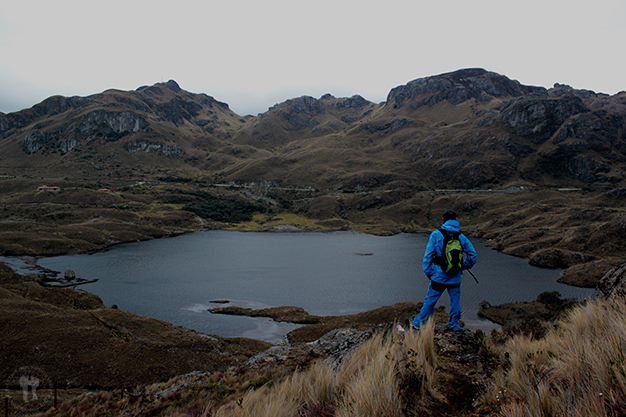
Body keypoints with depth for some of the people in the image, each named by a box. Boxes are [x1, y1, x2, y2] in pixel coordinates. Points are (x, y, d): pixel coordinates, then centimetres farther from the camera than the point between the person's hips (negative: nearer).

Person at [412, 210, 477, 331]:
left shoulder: (436, 235, -8)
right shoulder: (461, 237, 0)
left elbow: (428, 255, -9)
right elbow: (473, 255, 3)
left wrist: (428, 272, -2)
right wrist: (463, 266, 16)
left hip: (439, 276, -1)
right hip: (455, 277, 2)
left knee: (430, 299, 8)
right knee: (455, 300, 16)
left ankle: (418, 322, 16)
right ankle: (454, 323, 28)